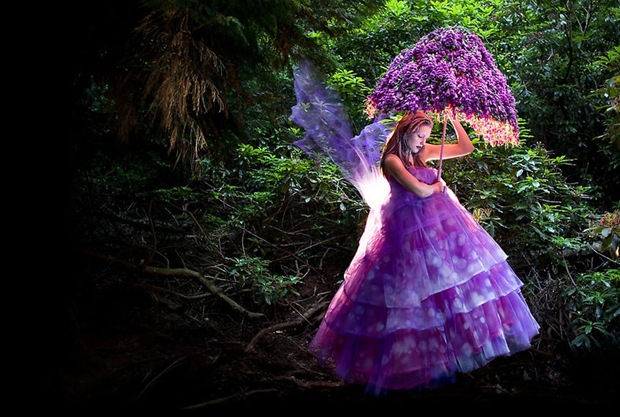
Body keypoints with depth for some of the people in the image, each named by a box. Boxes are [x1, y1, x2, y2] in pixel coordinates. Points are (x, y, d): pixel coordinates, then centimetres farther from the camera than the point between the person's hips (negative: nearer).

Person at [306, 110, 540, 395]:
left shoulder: (424, 152, 10)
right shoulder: (392, 159, -11)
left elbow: (466, 148, 14)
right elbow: (420, 190, -22)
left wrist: (454, 120, 8)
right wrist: (437, 187, -2)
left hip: (440, 222, 8)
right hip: (408, 229, -7)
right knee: (416, 283, -3)